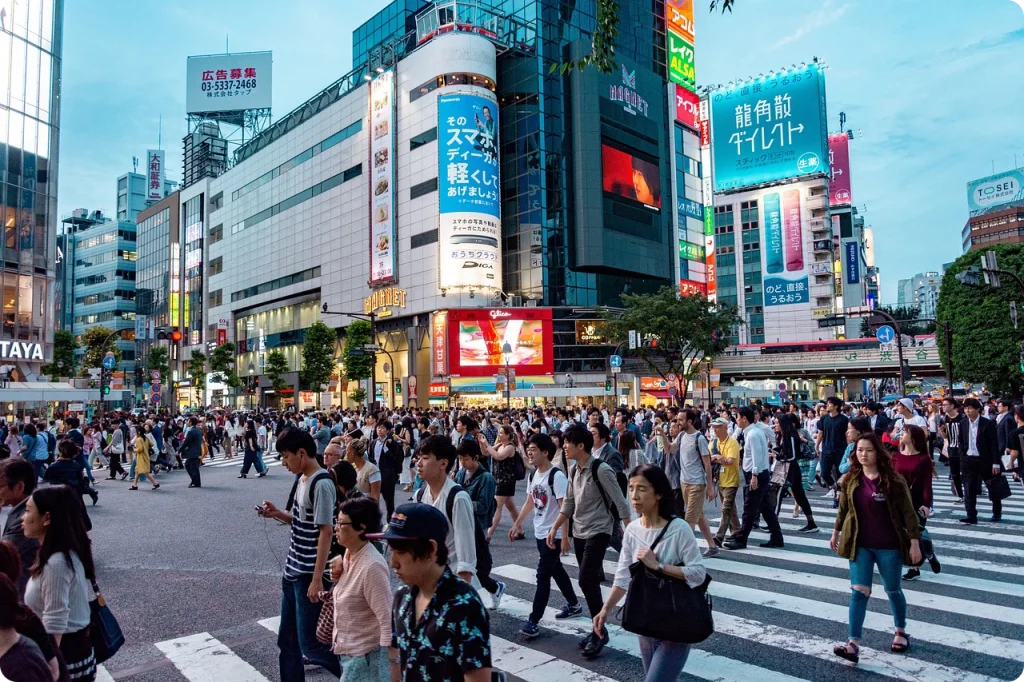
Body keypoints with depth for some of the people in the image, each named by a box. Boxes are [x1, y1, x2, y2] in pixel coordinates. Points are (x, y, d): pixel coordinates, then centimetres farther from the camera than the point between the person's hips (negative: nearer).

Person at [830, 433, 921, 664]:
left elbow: (908, 512, -10)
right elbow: (844, 509, 11)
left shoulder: (893, 480, -12)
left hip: (889, 545, -2)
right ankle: (853, 644, -6)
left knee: (893, 590, 15)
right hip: (860, 545, 2)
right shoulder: (850, 480, -1)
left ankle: (901, 632, 40)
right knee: (859, 591, -3)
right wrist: (836, 533, 18)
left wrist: (914, 542, -12)